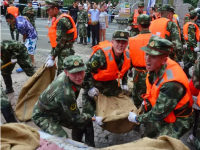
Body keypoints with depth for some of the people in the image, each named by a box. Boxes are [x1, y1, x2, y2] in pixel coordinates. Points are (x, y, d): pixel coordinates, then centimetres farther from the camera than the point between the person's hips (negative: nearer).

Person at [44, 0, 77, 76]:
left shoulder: (62, 20, -18)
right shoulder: (58, 19, 13)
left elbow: (60, 41, -21)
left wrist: (52, 58, -16)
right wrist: (51, 54, 13)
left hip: (65, 53, -10)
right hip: (63, 52, 10)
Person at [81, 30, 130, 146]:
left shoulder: (127, 55, -10)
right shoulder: (101, 54, -33)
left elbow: (124, 70, 13)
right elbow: (87, 71, -26)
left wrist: (124, 84, 9)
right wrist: (89, 88, -25)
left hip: (110, 82, 6)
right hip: (94, 82, -6)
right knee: (88, 113, -12)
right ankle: (88, 141, 2)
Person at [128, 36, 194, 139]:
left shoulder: (171, 84, -40)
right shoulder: (156, 66, -17)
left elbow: (157, 115, -30)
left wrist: (136, 119, -16)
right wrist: (148, 100, 7)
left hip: (178, 120, -8)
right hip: (165, 113, 8)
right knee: (148, 134, 23)